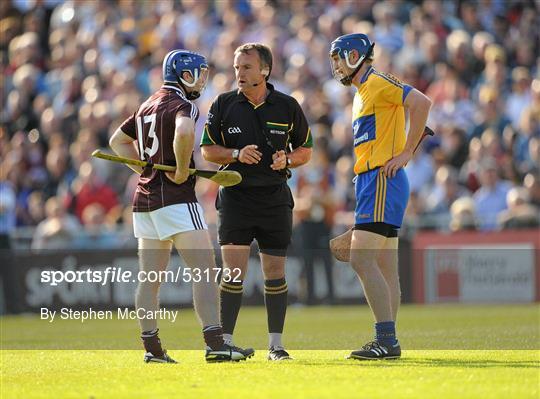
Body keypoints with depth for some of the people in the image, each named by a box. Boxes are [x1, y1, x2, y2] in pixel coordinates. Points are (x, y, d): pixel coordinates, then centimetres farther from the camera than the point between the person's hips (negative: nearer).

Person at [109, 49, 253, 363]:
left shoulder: (148, 106, 18)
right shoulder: (183, 104, -9)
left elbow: (118, 141, 29)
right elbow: (184, 132, -32)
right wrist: (182, 170, -19)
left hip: (144, 196, 9)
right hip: (175, 197, -9)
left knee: (150, 277, 9)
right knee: (206, 270, -10)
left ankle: (152, 347, 10)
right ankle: (215, 343, -18)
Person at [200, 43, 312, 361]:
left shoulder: (287, 106, 3)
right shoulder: (224, 105, 2)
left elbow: (305, 150, 11)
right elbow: (208, 149, 5)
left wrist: (287, 159, -11)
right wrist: (237, 154, -13)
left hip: (275, 198, 1)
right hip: (235, 195, -1)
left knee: (275, 272, 4)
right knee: (234, 271, -9)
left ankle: (276, 344, 11)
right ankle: (225, 342, -6)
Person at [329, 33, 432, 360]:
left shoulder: (378, 82, -8)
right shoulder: (363, 91, 22)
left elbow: (421, 103, -21)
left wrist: (406, 153, -19)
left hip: (382, 180, -10)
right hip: (370, 180, 10)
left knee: (361, 260, -16)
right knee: (385, 268, 7)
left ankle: (387, 339, -18)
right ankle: (387, 342, 7)